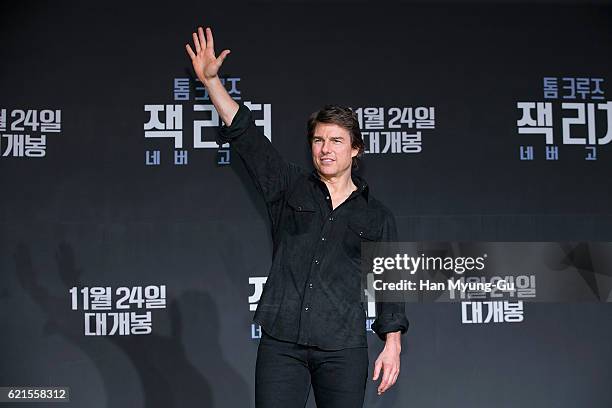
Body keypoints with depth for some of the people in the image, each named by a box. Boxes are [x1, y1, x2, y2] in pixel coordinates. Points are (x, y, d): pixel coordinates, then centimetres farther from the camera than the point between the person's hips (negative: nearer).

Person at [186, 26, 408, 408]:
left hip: (343, 349, 0)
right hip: (281, 342, 1)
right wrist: (211, 80, -3)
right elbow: (246, 135, 4)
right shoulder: (291, 188, 9)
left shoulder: (377, 216, 9)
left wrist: (393, 346, 1)